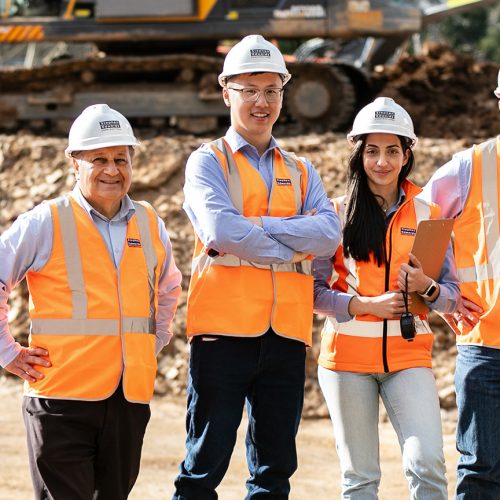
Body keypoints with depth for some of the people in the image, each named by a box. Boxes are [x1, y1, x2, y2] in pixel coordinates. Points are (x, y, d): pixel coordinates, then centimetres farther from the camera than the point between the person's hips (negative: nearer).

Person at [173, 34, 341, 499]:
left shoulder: (300, 172, 17)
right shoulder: (207, 162, 5)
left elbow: (329, 233, -2)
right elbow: (220, 230, -14)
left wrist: (254, 227, -11)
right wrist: (293, 247, -5)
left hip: (285, 335, 4)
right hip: (223, 332, -4)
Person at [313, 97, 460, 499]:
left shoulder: (427, 215, 7)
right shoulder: (337, 214, 3)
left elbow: (452, 295, 8)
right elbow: (314, 290, 0)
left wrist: (426, 287, -15)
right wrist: (366, 305, -15)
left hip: (408, 355, 0)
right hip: (348, 356, 0)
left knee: (427, 464, -16)